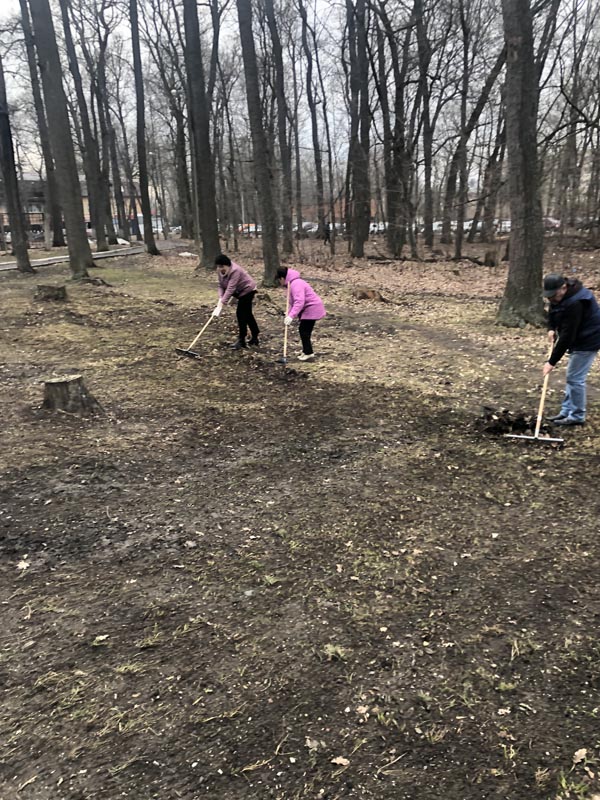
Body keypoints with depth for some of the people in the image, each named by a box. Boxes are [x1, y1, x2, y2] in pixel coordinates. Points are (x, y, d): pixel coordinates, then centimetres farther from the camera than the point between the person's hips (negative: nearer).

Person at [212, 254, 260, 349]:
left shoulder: (235, 271, -33)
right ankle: (255, 339, 25)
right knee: (247, 314, 15)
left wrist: (221, 305, -41)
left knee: (241, 314, -12)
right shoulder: (220, 271, -9)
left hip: (247, 290, -9)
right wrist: (220, 298, -23)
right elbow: (221, 285, -5)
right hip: (240, 291, 9)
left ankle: (242, 341, -6)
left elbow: (230, 289, -38)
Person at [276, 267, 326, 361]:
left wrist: (291, 316, -38)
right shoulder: (292, 283, 12)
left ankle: (309, 353, -5)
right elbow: (293, 302, 16)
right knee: (303, 330, 17)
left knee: (303, 330, -9)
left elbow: (299, 302, -34)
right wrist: (288, 314, 5)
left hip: (312, 308, -11)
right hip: (309, 308, 11)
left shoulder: (296, 284, -23)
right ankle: (306, 351, 29)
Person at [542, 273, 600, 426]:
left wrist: (552, 362, -28)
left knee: (575, 378, -7)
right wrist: (551, 328, -2)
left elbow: (567, 336, -31)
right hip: (579, 338, 10)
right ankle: (567, 411, 22)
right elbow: (553, 311, 18)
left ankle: (577, 416, 4)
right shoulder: (561, 295, -3)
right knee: (572, 376, 13)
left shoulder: (575, 303, -32)